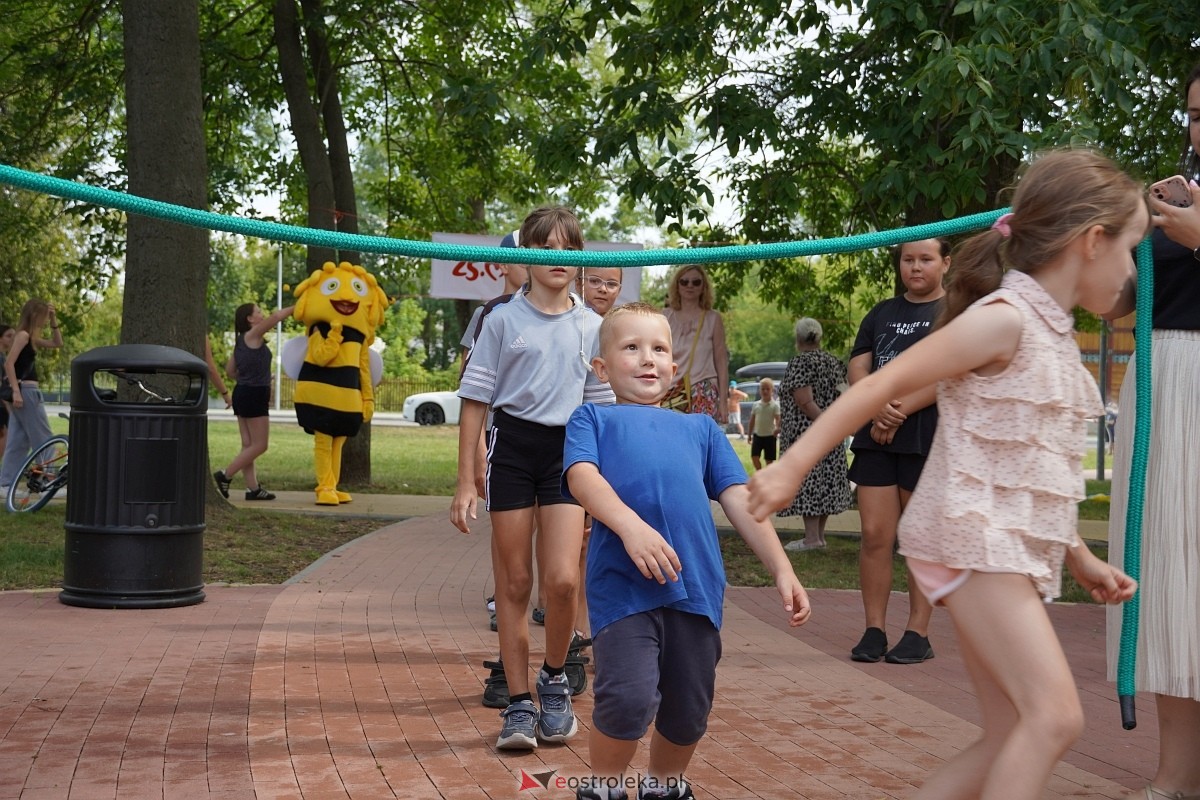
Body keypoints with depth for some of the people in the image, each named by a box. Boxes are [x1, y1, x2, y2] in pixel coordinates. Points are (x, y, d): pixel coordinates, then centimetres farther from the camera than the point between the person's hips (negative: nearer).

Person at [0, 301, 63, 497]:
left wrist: (54, 321, 12)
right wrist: (16, 390, -24)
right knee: (43, 440, -4)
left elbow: (57, 343, 23)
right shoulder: (23, 335, -12)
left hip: (24, 391, 10)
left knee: (17, 440, 9)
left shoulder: (31, 338, 16)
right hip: (26, 391, -10)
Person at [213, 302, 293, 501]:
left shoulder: (240, 342, 15)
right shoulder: (252, 335, -10)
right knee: (260, 445, -5)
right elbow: (276, 317, -19)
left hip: (242, 393, 9)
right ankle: (225, 476, -6)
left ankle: (253, 488, 7)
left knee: (248, 445, 7)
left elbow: (230, 370, 17)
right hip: (254, 395, -9)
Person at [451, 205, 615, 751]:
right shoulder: (503, 321, 2)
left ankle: (554, 678, 14)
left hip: (568, 451, 1)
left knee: (562, 580, -12)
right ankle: (519, 703, 14)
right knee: (515, 583, 3)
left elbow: (600, 408, 14)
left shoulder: (591, 327, 8)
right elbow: (475, 401, 2)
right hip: (512, 446, -1)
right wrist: (466, 481, -2)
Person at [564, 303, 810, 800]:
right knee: (629, 696, -18)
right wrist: (629, 524, -24)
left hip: (696, 585, 4)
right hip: (623, 580, -4)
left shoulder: (701, 429, 26)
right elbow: (581, 475, -5)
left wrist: (782, 570, 5)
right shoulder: (592, 419, 15)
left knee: (689, 710, 11)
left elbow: (739, 500, 17)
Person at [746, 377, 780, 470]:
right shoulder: (756, 405, 5)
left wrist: (777, 428, -34)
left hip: (770, 436, -3)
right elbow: (752, 420, 11)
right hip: (757, 435, 3)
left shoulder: (775, 405, -6)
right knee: (754, 456, -5)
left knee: (769, 460, 3)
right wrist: (750, 434, 12)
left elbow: (778, 419, -14)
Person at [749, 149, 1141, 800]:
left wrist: (1079, 557, 24)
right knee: (1054, 716, -18)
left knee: (1011, 740, 7)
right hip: (972, 538, -9)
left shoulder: (1054, 336, 16)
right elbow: (881, 386, -15)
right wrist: (792, 467, -19)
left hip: (1016, 550, 9)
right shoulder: (1004, 319, -12)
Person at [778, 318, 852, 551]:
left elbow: (804, 402, -18)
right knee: (825, 480, 10)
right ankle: (819, 535, 14)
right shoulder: (834, 361, 11)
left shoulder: (800, 362, -10)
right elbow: (838, 398, 11)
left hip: (806, 431, -7)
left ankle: (812, 538, -10)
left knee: (807, 481, -7)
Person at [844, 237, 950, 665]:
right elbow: (857, 367, 9)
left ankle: (918, 634, 7)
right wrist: (879, 408, -10)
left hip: (928, 440, -4)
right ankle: (874, 631, 6)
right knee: (874, 535, 0)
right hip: (876, 437, 4)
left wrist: (900, 411, -15)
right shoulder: (881, 313, 18)